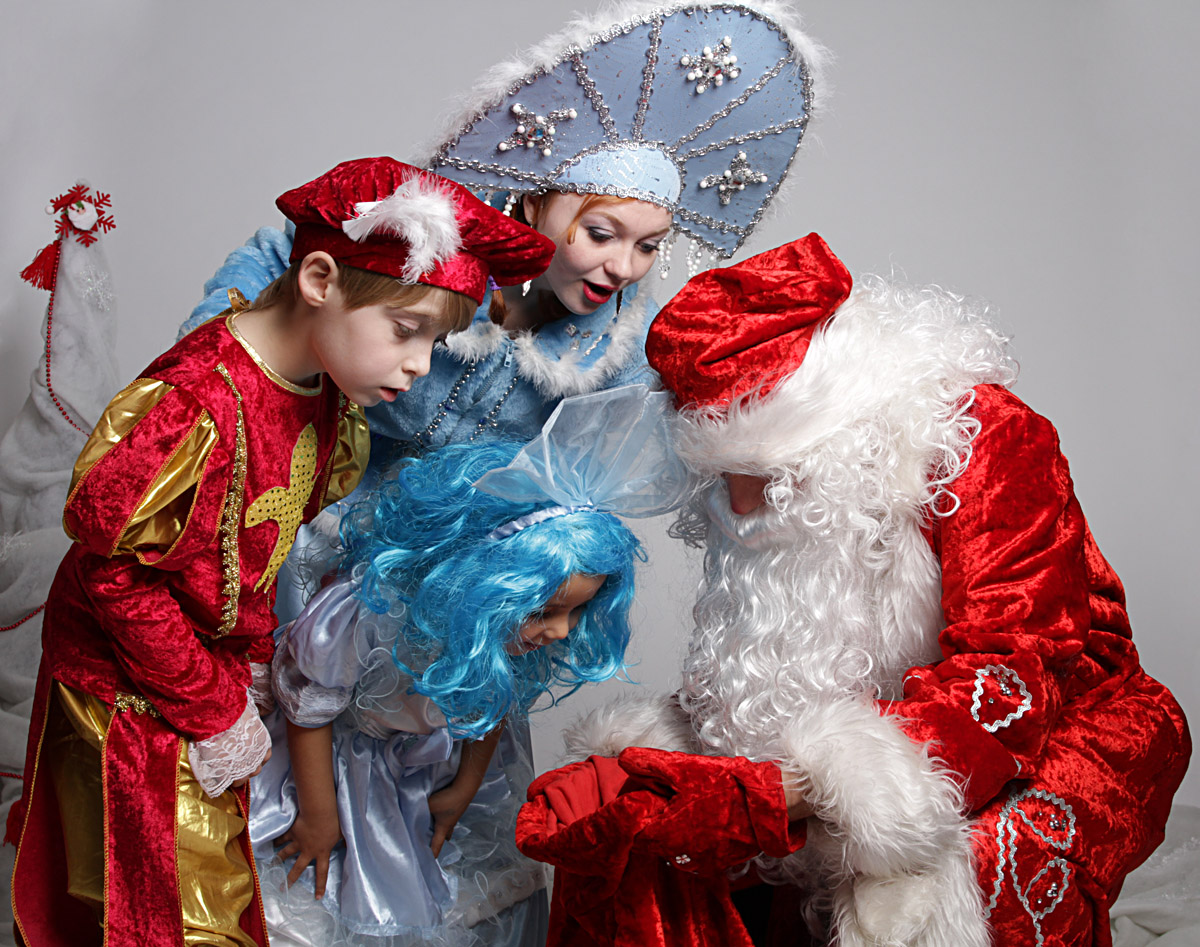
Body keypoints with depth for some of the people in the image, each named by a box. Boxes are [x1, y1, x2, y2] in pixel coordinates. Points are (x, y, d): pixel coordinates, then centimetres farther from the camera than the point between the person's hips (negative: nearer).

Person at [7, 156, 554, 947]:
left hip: (219, 666, 7)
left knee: (217, 847, 20)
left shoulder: (332, 395, -6)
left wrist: (253, 668, 3)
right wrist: (214, 710, -18)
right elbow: (115, 571, -25)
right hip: (133, 691, -7)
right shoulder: (193, 406, -33)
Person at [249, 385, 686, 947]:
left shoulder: (523, 629, -26)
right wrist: (319, 816, -9)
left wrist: (465, 789, 9)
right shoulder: (360, 618, -42)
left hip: (438, 762, 4)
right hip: (342, 752, -4)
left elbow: (497, 705, -3)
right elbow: (307, 709, -21)